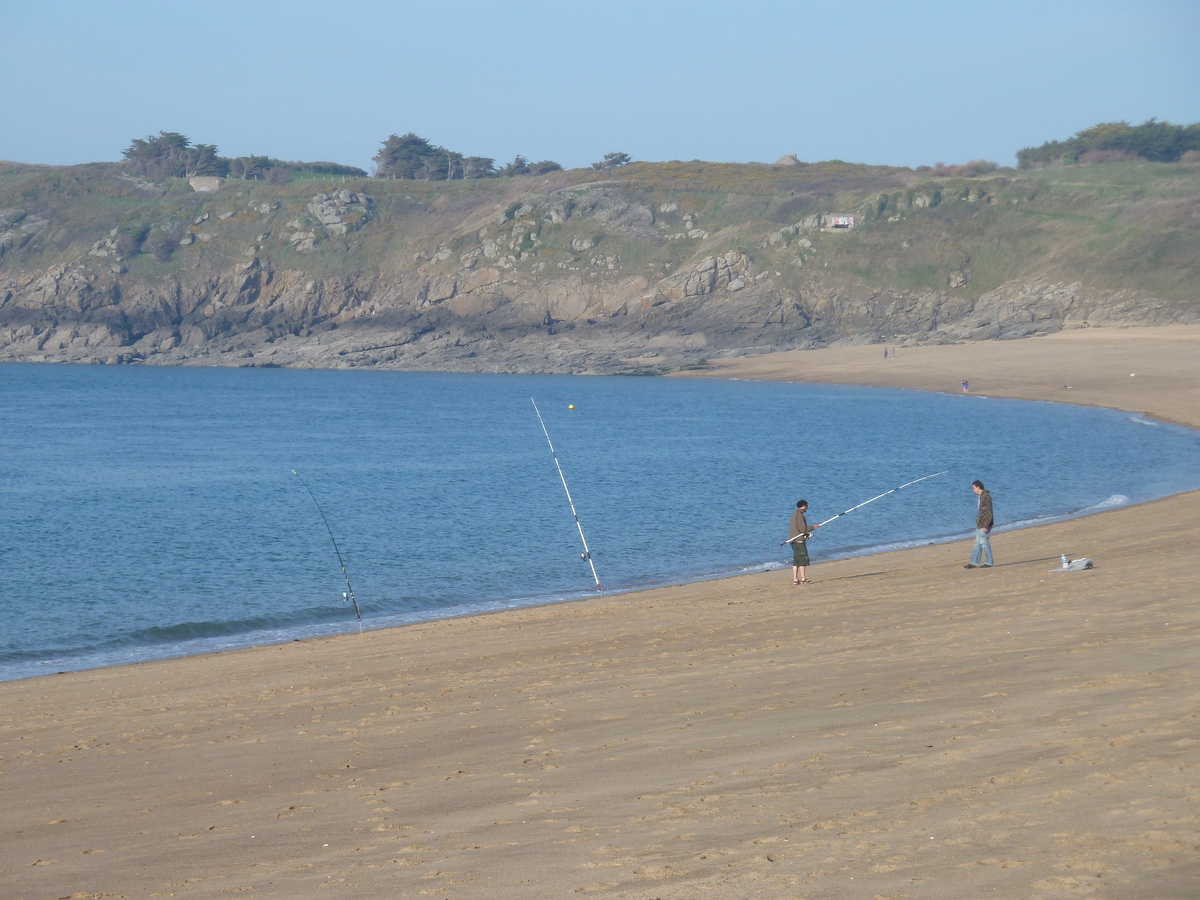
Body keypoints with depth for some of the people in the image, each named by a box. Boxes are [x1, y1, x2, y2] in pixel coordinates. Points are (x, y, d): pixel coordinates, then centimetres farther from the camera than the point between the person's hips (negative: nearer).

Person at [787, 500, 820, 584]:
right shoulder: (799, 515, -12)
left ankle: (795, 579, 6)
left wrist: (806, 534, 19)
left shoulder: (795, 515, 19)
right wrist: (813, 527, -5)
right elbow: (803, 529, -17)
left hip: (793, 540, 10)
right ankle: (803, 579, -10)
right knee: (803, 559, -8)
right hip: (799, 540, -10)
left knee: (796, 561, 8)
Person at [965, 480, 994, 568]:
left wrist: (986, 525, -23)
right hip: (980, 524, 10)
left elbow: (988, 512, -20)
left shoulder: (986, 496, -16)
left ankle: (989, 562, 3)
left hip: (984, 525, -10)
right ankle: (974, 563, 12)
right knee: (978, 543, 10)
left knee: (984, 542, -5)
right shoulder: (981, 496, 15)